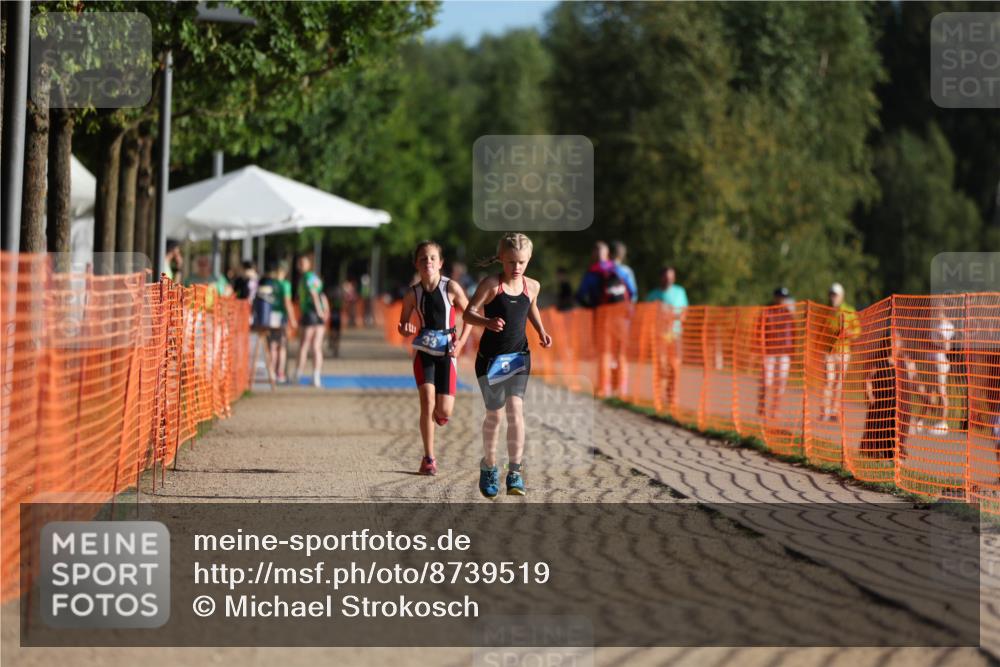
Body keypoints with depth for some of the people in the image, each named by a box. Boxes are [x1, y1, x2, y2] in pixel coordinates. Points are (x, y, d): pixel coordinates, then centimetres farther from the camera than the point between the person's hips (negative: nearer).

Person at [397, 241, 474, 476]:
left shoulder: (451, 288, -8)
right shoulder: (413, 293, -3)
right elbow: (403, 323, 8)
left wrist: (461, 343, -9)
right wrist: (406, 330, -15)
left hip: (447, 352, 0)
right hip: (424, 350, 0)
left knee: (444, 411, -3)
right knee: (427, 402, -14)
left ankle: (437, 414, 38)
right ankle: (429, 459, -4)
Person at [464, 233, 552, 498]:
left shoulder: (532, 286, 2)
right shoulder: (491, 284, -11)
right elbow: (468, 314, -18)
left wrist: (541, 331, 9)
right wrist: (487, 322, -37)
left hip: (518, 356, 2)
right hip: (491, 356, -2)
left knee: (515, 409, -14)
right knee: (494, 414, 8)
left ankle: (515, 471, -12)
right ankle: (489, 467, 30)